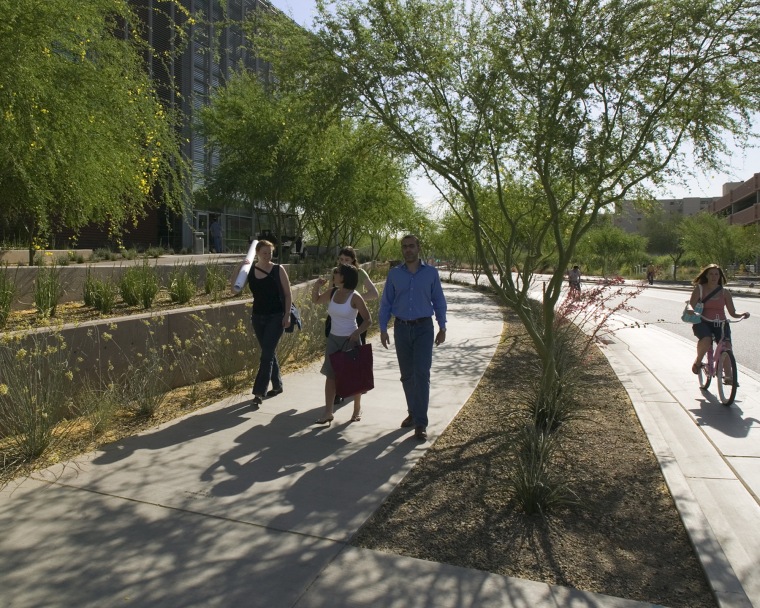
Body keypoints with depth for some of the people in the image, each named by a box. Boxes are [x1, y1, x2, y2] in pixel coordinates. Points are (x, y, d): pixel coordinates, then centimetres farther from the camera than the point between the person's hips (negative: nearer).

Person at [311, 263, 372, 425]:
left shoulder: (354, 297, -14)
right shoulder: (332, 293, 2)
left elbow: (368, 320, -12)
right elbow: (316, 300, 21)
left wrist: (357, 333, -27)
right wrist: (316, 287, 2)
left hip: (350, 340, -5)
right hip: (333, 339, 5)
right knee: (330, 375, 3)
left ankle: (357, 409, 26)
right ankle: (328, 413, 8)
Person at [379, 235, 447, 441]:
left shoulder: (431, 273, 1)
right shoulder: (394, 274, 4)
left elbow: (439, 301, 5)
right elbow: (386, 302, 6)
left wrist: (442, 328, 2)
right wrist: (383, 329, 0)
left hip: (423, 328, -2)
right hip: (402, 328, 2)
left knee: (421, 374, -10)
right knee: (407, 375, 10)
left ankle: (421, 423, -8)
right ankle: (413, 413, 27)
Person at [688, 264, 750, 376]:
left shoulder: (725, 292, 9)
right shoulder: (699, 289, 3)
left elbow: (733, 313, 8)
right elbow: (691, 306, -5)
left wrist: (743, 314, -12)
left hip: (720, 324, 2)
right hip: (703, 323, -2)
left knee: (726, 346, -22)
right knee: (706, 340, -33)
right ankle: (698, 361, -4)